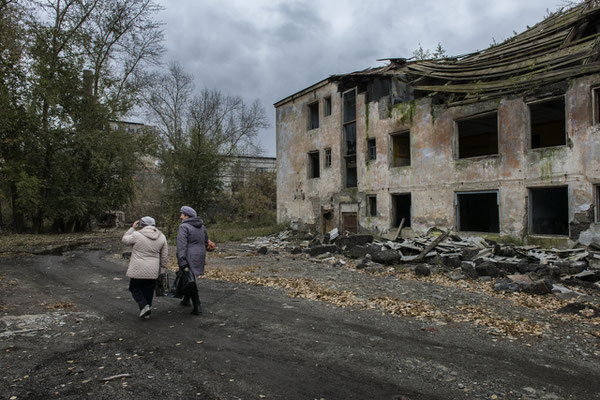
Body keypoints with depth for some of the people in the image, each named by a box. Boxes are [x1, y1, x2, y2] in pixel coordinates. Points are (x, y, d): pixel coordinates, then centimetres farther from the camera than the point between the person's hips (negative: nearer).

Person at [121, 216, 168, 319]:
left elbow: (125, 239, 8)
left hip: (137, 269, -4)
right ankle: (147, 312, 19)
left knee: (135, 288, 13)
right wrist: (162, 270, 14)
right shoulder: (161, 237, 2)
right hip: (152, 271, 4)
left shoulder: (137, 235, -12)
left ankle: (144, 306, -4)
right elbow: (165, 256, 6)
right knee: (148, 291, 14)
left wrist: (132, 228, 14)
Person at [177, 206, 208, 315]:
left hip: (189, 257, -7)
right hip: (200, 256, 7)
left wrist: (181, 261, -22)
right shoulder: (201, 226, 9)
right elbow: (206, 242, 15)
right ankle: (186, 300, 36)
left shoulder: (184, 227, -14)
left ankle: (197, 307, -3)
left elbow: (181, 245, -20)